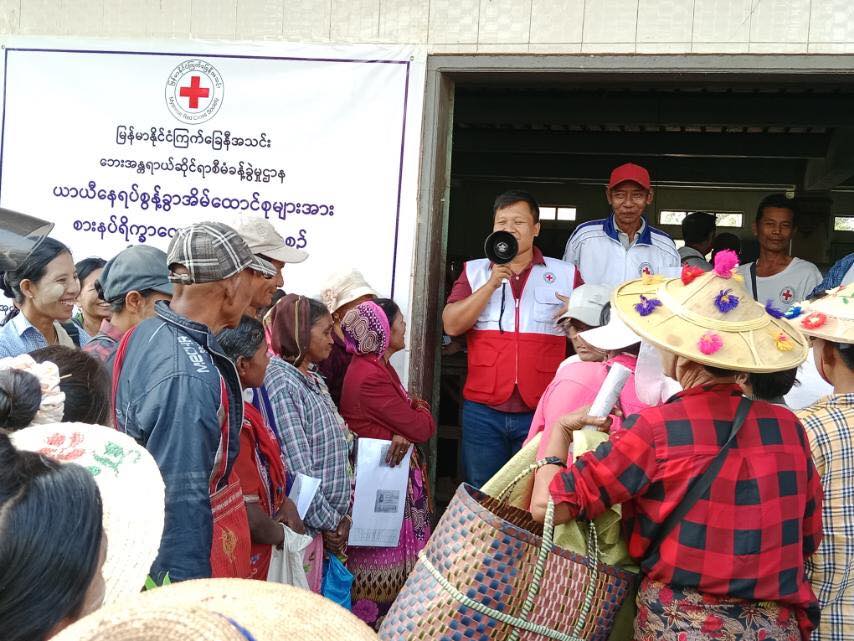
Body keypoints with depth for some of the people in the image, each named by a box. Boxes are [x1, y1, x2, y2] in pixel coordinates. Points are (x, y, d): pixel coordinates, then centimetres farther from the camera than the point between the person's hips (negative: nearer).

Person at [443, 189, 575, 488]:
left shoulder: (565, 274, 7)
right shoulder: (474, 271, 9)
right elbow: (451, 325, -3)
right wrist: (492, 283, -10)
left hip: (541, 412, -1)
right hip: (483, 411, 1)